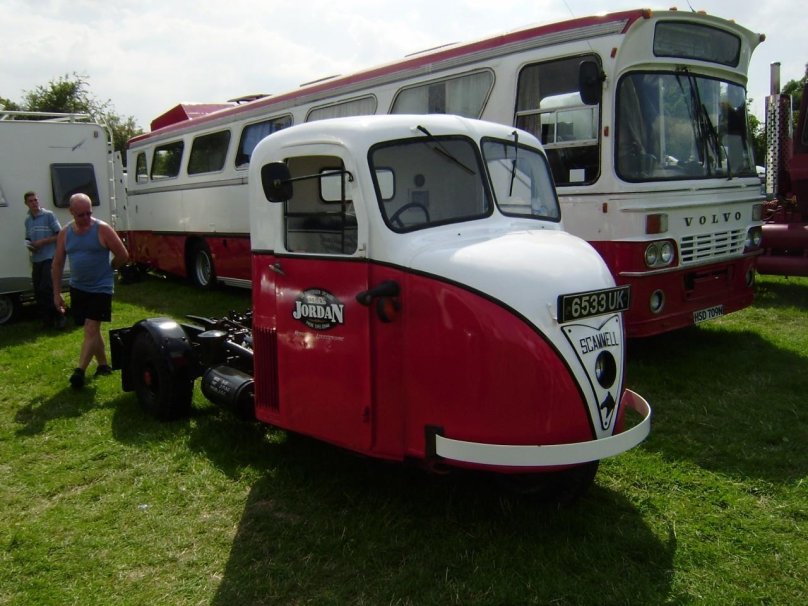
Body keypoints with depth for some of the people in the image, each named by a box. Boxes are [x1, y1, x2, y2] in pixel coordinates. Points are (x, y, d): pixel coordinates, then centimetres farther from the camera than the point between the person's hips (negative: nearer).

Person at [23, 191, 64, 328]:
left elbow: (60, 235, -6)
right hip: (36, 260, 6)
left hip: (50, 258, -6)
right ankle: (47, 319, 16)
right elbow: (28, 239, 22)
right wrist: (29, 245, 0)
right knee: (38, 291, 6)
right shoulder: (27, 220, 13)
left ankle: (58, 317, 1)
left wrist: (43, 242, -14)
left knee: (46, 289, -12)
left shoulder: (49, 215, -4)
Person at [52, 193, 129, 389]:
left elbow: (123, 256, -8)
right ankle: (103, 365, 26)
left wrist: (106, 270, 5)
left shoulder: (102, 229, -12)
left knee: (91, 329, -10)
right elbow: (58, 263, 7)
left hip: (100, 288, -5)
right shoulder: (65, 233, 2)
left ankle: (80, 370, -8)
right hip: (77, 288, 5)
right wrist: (56, 292, 6)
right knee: (92, 329, 13)